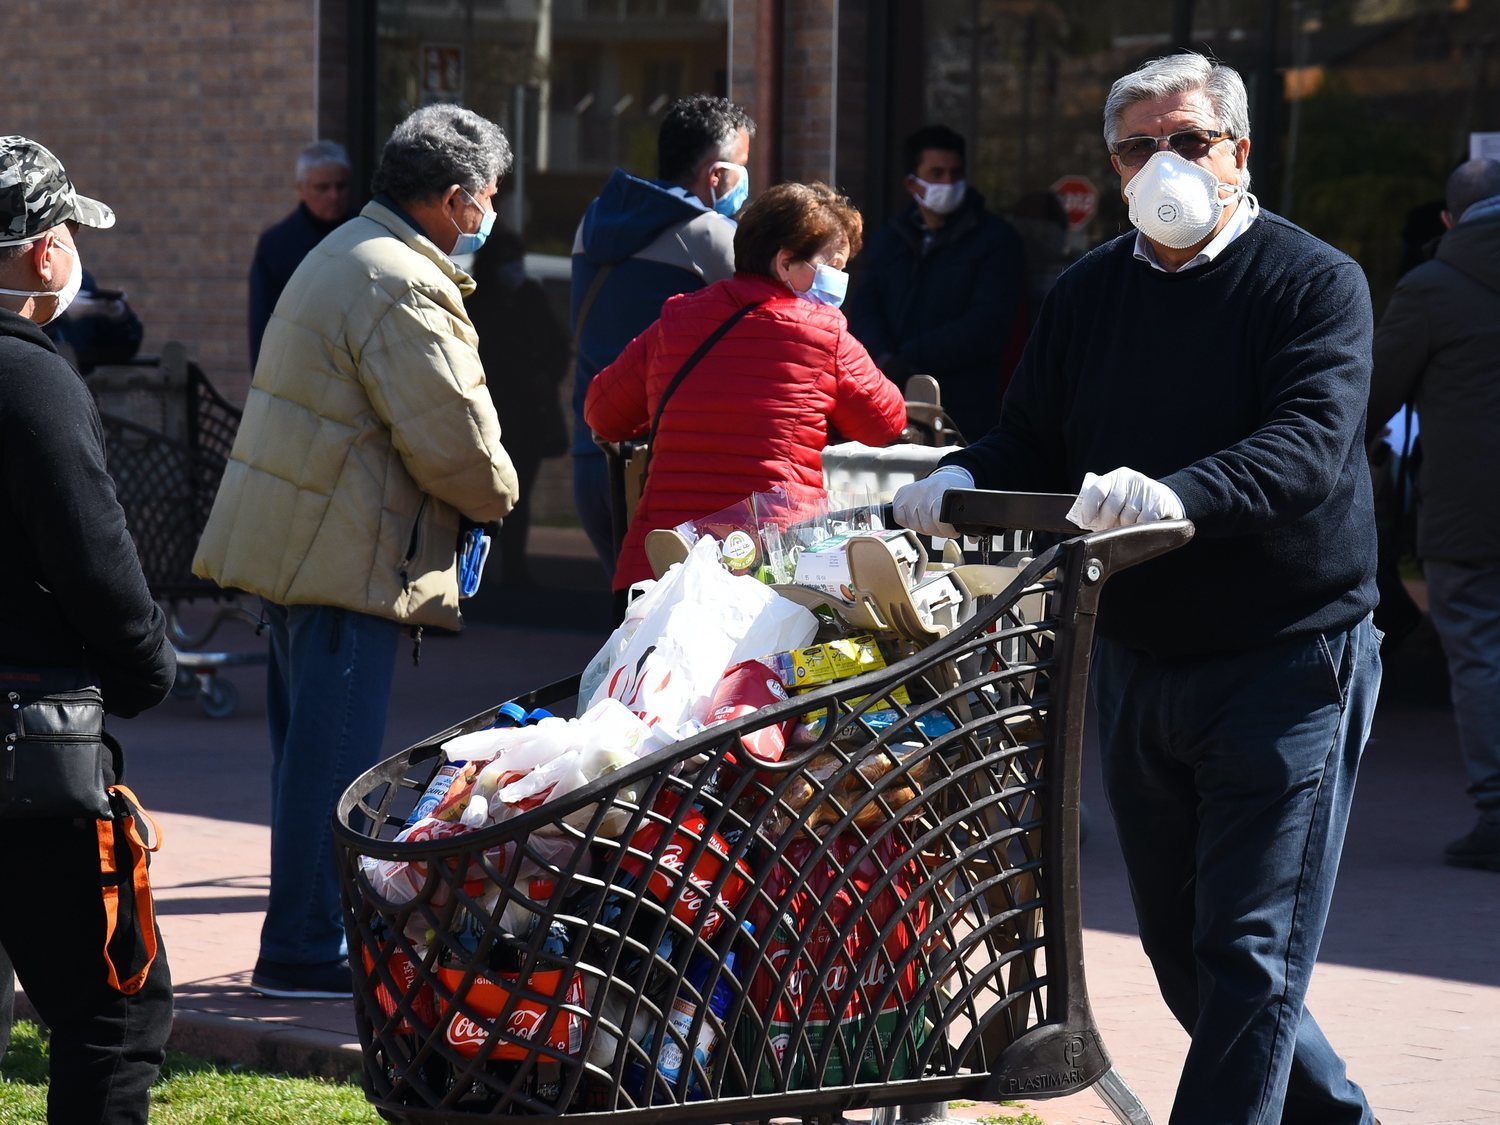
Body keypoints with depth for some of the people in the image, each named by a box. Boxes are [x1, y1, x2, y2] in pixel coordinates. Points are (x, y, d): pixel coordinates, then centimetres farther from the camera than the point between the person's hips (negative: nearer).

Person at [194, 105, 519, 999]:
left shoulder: (347, 253, 18)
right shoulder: (404, 289, -18)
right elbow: (454, 438, -19)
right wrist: (496, 496, 1)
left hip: (297, 542, 11)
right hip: (347, 552, -11)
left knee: (312, 746, 17)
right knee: (334, 754, -5)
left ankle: (308, 933, 25)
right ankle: (309, 950, -1)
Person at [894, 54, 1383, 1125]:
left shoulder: (1314, 283, -8)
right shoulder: (1088, 294, 11)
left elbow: (1309, 446, -22)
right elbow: (1033, 444, 12)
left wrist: (1178, 494, -39)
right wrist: (960, 482, -11)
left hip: (1285, 663, -6)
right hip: (1137, 664, 7)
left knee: (1249, 956, -7)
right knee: (1182, 951, 14)